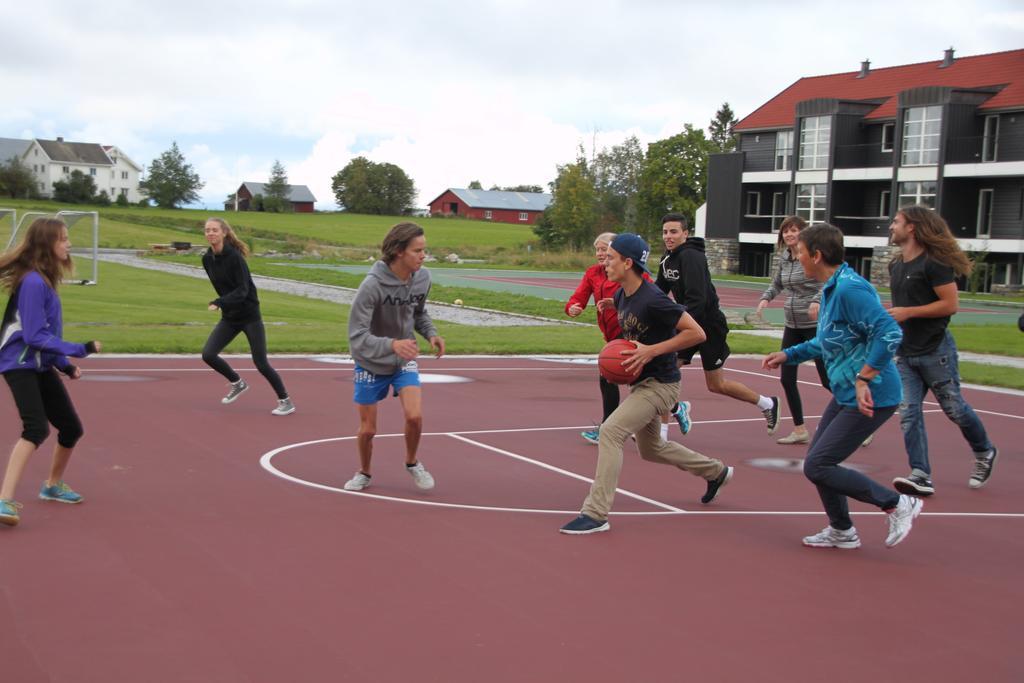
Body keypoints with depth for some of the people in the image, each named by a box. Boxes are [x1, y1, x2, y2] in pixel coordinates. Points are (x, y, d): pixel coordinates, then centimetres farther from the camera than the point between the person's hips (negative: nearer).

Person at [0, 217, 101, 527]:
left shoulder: (44, 279, 10)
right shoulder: (33, 282, -20)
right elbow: (36, 337, -22)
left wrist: (64, 364, 13)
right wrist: (81, 349, -20)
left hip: (41, 366, 10)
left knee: (71, 428, 16)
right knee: (37, 428, -28)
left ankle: (53, 486, 40)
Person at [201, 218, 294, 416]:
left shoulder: (234, 256, -19)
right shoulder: (207, 259, 2)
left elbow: (242, 290, -23)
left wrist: (219, 303, -34)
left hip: (249, 315, -6)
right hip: (229, 317, 6)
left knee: (261, 363, -5)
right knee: (208, 354, -6)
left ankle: (286, 401, 11)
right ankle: (237, 383, 19)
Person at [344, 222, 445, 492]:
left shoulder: (422, 278, -12)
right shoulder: (372, 285, -29)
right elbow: (357, 336, -29)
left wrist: (431, 333, -10)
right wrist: (391, 344, -45)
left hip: (404, 359, 3)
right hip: (371, 363, -3)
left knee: (414, 416, -16)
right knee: (367, 430, 6)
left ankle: (412, 463, 13)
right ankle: (364, 473, 35)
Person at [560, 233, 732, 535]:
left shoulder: (652, 300, -24)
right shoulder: (620, 297, 3)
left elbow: (696, 333, -23)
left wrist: (651, 351, -26)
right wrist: (620, 353, 1)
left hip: (659, 384, -10)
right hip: (639, 383, 10)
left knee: (610, 432, -21)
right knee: (651, 449, 23)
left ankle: (596, 515, -18)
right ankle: (716, 472, 45)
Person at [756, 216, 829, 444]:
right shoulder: (784, 258, 8)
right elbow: (777, 284, 23)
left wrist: (817, 301, -41)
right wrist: (765, 298, 3)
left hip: (815, 325, -7)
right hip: (792, 325, 7)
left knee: (828, 379, -3)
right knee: (787, 379, 4)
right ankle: (799, 430, 14)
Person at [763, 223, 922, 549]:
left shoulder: (849, 289, -21)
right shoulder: (831, 289, 10)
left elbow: (890, 333, -29)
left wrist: (864, 379, -29)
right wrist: (788, 355, 19)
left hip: (869, 398, -10)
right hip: (846, 394, 10)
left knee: (817, 467, -7)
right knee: (818, 460, 16)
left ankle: (898, 504, 3)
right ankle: (842, 532, 30)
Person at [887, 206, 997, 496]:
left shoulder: (934, 263, -15)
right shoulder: (896, 265, 11)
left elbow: (950, 304, -19)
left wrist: (908, 312, -21)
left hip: (935, 351, -7)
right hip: (906, 354, 7)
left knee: (954, 408, 6)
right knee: (909, 412, -5)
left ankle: (984, 452, 31)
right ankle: (921, 476, -8)